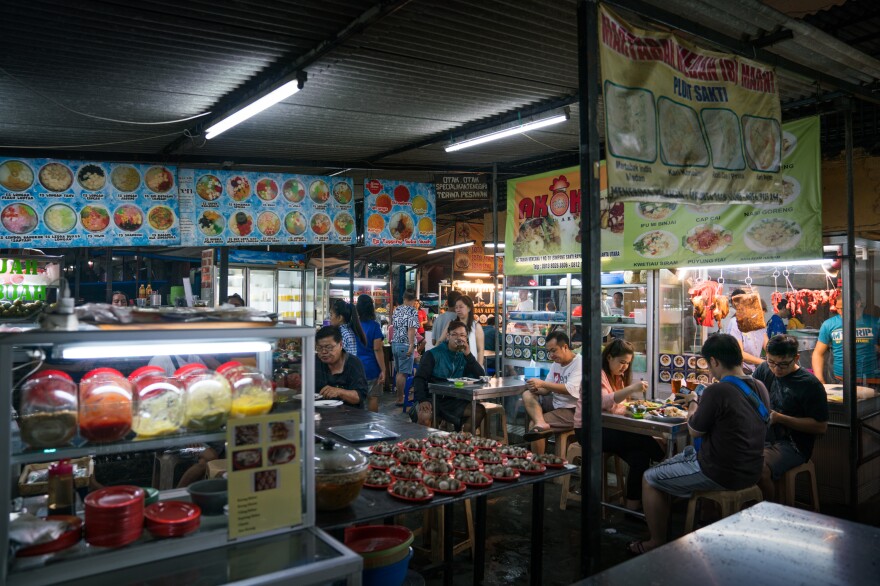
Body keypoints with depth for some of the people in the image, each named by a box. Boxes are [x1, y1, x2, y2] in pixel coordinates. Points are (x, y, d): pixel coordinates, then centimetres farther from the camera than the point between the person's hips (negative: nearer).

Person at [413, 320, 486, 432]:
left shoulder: (465, 357, 11)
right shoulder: (433, 354, 0)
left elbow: (481, 377, -1)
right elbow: (419, 378, -7)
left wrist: (468, 354, -11)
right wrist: (422, 400, -23)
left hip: (454, 401, 4)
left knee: (480, 411, -18)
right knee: (424, 416, -35)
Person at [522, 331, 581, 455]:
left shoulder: (579, 363, -15)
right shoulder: (556, 364, 12)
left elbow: (571, 389, -29)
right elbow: (547, 389, 9)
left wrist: (542, 383, -30)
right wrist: (536, 389, -16)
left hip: (572, 410, -9)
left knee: (533, 425, -21)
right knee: (527, 395, -9)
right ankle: (540, 423, -34)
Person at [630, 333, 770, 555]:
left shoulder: (717, 391, -24)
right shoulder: (760, 388, 1)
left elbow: (695, 430, -10)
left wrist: (693, 406, 8)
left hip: (720, 475, -9)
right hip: (751, 473, 9)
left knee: (649, 479, 7)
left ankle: (656, 544, 18)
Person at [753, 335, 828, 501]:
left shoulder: (810, 384, -6)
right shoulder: (763, 370, 10)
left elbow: (821, 426, -7)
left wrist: (780, 418, -13)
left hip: (790, 444, -5)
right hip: (760, 437, 5)